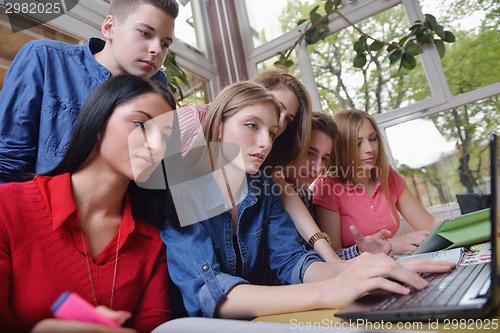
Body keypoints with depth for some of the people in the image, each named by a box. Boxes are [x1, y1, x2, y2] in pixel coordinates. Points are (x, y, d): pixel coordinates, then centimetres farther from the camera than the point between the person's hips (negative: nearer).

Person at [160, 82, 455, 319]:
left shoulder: (262, 188, 2)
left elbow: (292, 262, -5)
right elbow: (206, 292, -27)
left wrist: (366, 271, -23)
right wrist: (326, 292, -36)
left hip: (251, 319, 5)